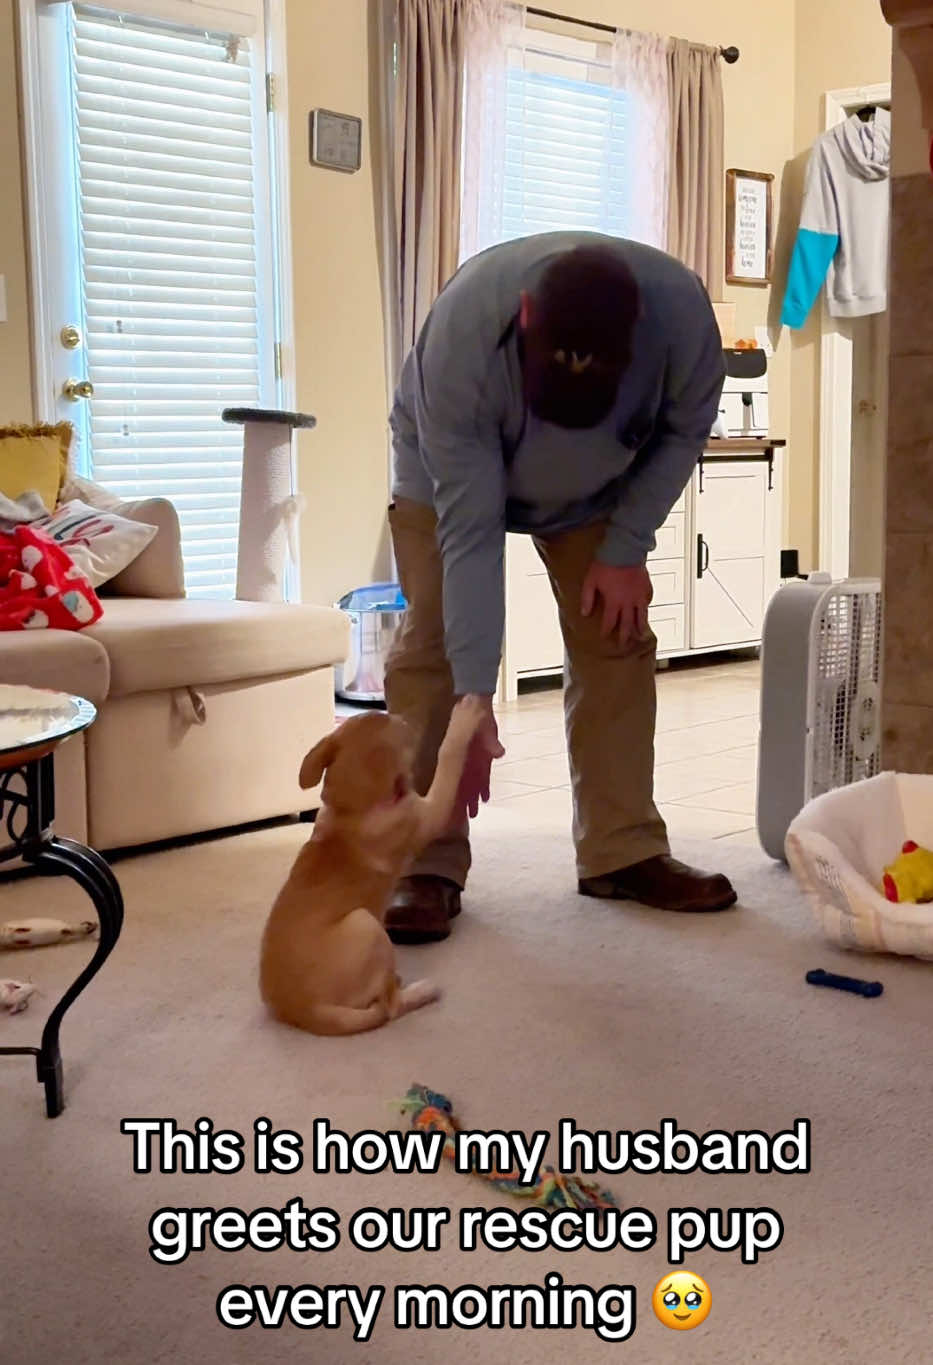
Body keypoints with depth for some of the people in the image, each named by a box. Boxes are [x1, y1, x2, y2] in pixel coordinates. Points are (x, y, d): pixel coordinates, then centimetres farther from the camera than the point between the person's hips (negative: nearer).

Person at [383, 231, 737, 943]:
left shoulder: (681, 310, -36)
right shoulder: (460, 338, -41)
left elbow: (685, 429, -13)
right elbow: (468, 532, -38)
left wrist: (626, 550, -19)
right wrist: (476, 701, -39)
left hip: (598, 487, 3)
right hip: (453, 477, -2)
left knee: (617, 644, -4)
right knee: (430, 645, -14)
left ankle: (625, 853, 7)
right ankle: (428, 865, -8)